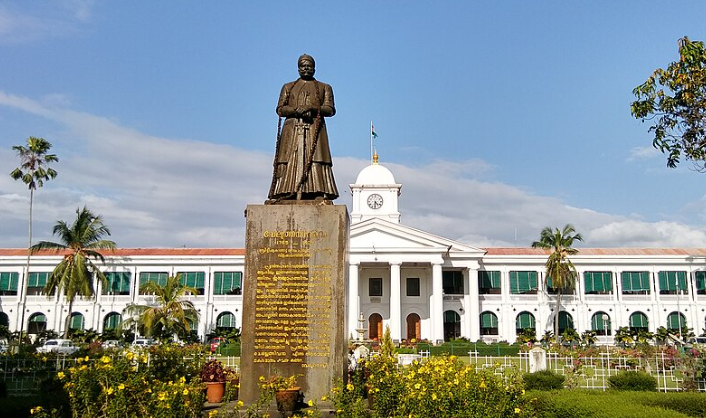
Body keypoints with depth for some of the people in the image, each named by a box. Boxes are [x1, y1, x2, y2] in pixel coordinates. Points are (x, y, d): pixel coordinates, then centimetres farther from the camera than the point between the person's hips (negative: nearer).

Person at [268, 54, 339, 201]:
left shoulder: (325, 88, 20)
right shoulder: (288, 87, 23)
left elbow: (330, 109, 5)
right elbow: (280, 109, 10)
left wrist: (312, 108, -12)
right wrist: (296, 110, -9)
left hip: (315, 130, -1)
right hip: (292, 130, 1)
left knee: (316, 161, -15)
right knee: (290, 163, -11)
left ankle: (319, 196, -24)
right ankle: (286, 195, -18)